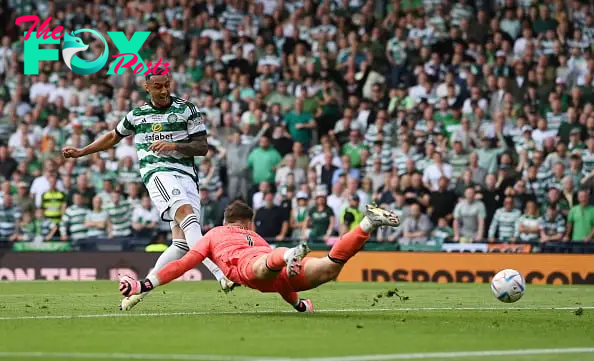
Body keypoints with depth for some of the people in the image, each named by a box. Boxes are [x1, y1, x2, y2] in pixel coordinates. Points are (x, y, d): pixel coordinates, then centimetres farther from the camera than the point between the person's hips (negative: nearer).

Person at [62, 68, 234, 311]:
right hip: (158, 172, -2)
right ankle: (220, 273, -48)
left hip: (187, 175, 2)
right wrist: (81, 152, 35)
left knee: (183, 243, -11)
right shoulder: (137, 115, 16)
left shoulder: (187, 110, 10)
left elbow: (202, 147, 4)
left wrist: (174, 146, -12)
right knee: (187, 216, -31)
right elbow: (114, 137, 34)